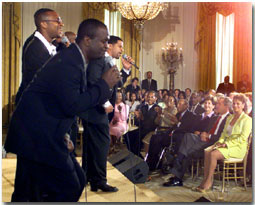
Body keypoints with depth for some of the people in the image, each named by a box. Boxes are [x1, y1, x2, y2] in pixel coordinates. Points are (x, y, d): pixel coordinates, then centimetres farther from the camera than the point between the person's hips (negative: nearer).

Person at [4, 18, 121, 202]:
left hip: (47, 135, 10)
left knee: (78, 181, 12)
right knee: (68, 189, -6)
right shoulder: (67, 63, -19)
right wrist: (105, 85, -16)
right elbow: (72, 105, -25)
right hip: (35, 138, -10)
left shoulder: (76, 60, 13)